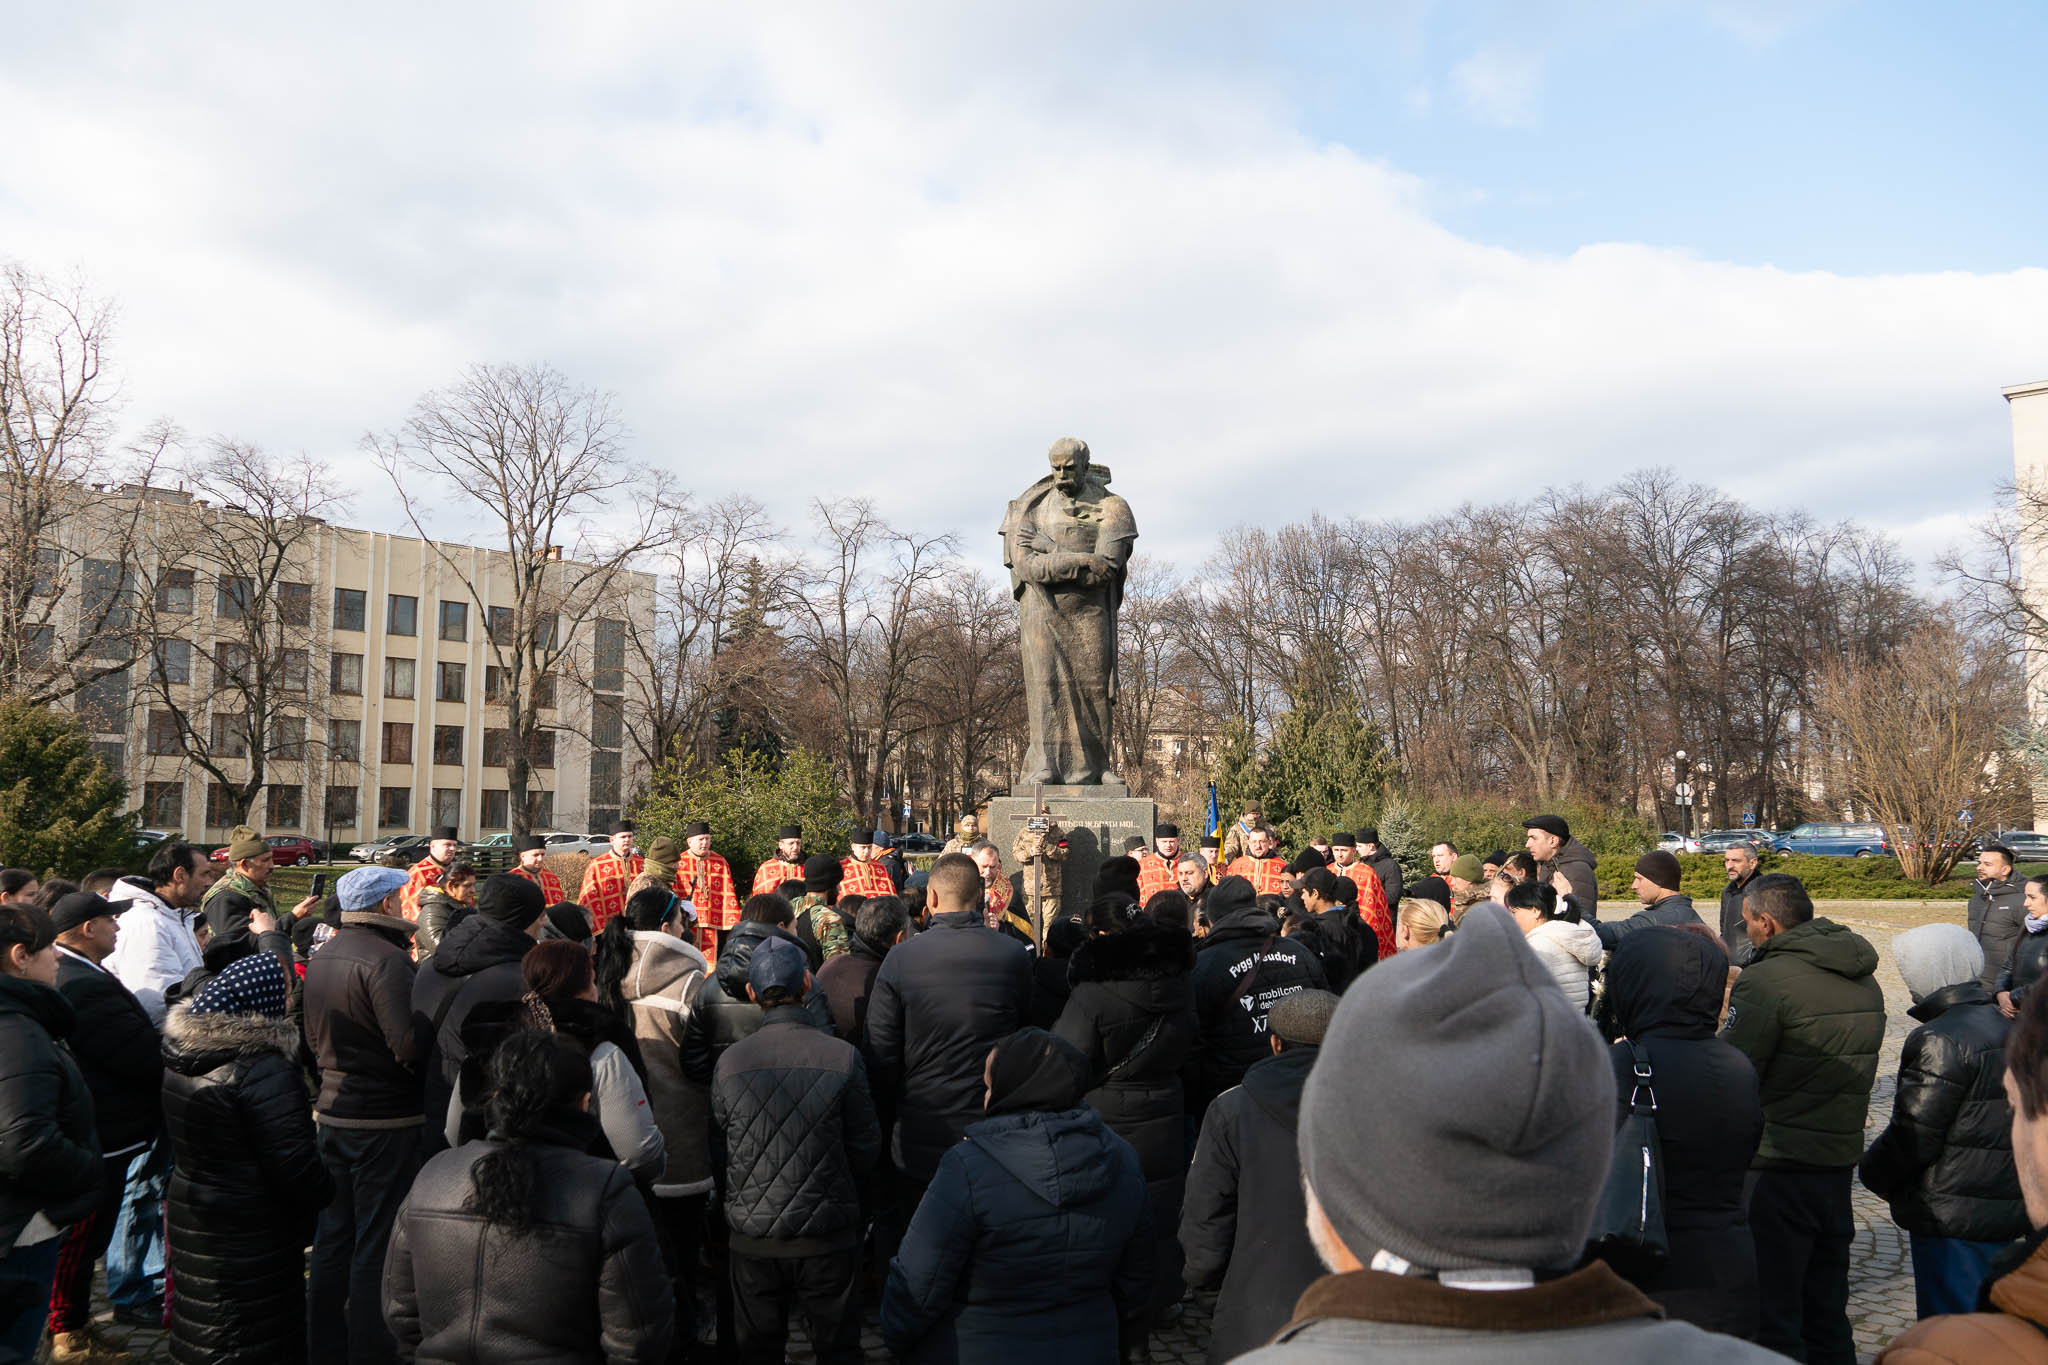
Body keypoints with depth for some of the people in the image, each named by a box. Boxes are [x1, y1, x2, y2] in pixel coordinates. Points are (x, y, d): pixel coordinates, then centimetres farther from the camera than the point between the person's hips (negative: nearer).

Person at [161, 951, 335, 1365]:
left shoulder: (180, 1053, 2)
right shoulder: (261, 1067, -26)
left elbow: (176, 1138, 14)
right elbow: (292, 1161, -24)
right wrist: (324, 1192, -6)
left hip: (191, 1218, 8)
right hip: (252, 1235, -8)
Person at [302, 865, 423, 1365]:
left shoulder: (322, 957, 9)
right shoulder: (386, 959, -20)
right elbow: (409, 1045, -28)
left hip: (332, 1112, 9)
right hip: (386, 1118, -8)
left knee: (334, 1238, 18)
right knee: (377, 1247, 1)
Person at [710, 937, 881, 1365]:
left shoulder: (730, 1061, -8)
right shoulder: (842, 1056, -13)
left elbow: (717, 1153, 1)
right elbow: (866, 1146, -5)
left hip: (752, 1237, 2)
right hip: (828, 1236, -1)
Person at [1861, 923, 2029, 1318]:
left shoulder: (1941, 1040, -20)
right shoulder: (2008, 1029, 10)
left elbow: (1914, 1134, -20)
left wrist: (1875, 1174, -2)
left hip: (1952, 1216, -9)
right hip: (2008, 1207, 9)